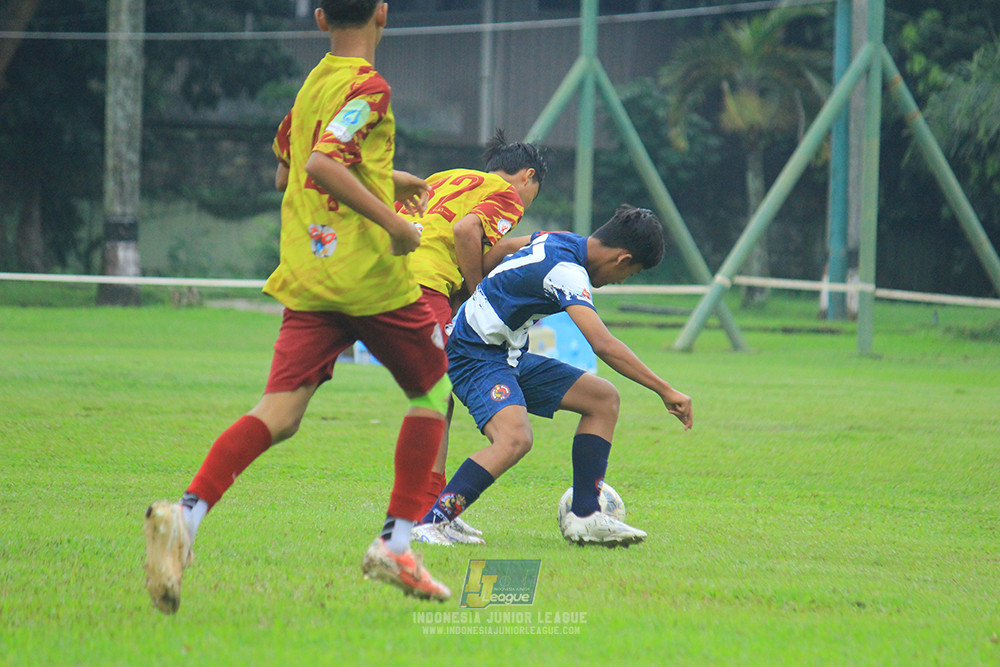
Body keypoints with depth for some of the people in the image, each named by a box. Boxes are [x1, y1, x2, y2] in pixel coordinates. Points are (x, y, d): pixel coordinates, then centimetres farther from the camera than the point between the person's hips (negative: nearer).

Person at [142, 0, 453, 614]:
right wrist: (393, 221, -23)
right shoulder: (368, 88, -9)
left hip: (307, 281, 6)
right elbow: (322, 163, -24)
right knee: (433, 390, 15)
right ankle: (396, 544, 9)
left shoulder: (312, 85, 16)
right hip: (372, 277, -6)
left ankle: (188, 513, -29)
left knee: (281, 412, -5)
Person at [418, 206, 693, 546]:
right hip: (474, 356, -11)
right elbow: (603, 344, -33)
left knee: (604, 398, 7)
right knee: (515, 438, -35)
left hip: (512, 356, 11)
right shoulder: (566, 271, -24)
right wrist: (665, 390, -32)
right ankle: (429, 524, -33)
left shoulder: (562, 241, 6)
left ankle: (584, 517, 4)